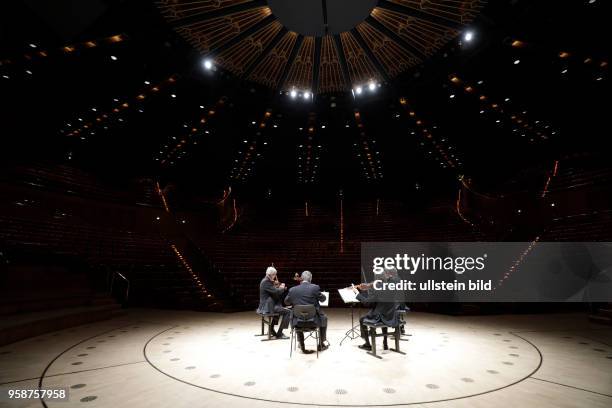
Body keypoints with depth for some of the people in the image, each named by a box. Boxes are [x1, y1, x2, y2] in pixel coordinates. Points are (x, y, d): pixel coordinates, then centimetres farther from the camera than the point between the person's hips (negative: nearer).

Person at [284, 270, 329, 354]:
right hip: (314, 320, -2)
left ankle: (301, 345, 39)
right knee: (323, 318, 31)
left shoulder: (293, 290, -7)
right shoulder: (315, 287, -13)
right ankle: (321, 344, 38)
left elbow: (286, 302, 9)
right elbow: (323, 299, 2)